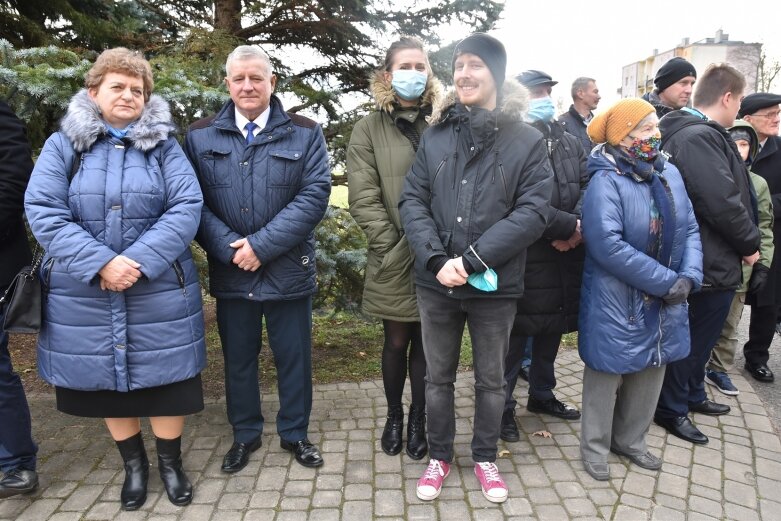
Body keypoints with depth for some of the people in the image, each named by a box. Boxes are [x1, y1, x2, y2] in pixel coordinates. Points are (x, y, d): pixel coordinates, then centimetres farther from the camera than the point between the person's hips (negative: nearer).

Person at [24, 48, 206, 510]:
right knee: (106, 380, 12)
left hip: (159, 290, -1)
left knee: (165, 376, 6)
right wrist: (100, 264, -19)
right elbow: (43, 212, -7)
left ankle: (170, 462, 28)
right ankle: (134, 463, 33)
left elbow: (186, 208, -9)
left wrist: (139, 261, -20)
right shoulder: (63, 145, 3)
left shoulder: (164, 144, 2)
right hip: (86, 294, 1)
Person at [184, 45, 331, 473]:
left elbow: (314, 196, -10)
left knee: (294, 357, 11)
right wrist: (228, 247, -15)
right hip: (229, 272, 2)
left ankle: (294, 433, 32)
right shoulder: (200, 136, 4)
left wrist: (262, 245, -16)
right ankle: (245, 434, 35)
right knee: (238, 358, 15)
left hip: (288, 270, -1)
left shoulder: (304, 133, 0)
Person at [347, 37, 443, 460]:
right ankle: (393, 415, 33)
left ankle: (418, 419, 29)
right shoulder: (370, 129, 2)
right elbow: (363, 199, -4)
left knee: (426, 343, 10)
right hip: (393, 260, -1)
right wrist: (396, 246, -11)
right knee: (396, 342, 11)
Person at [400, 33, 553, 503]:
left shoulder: (528, 141, -2)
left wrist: (472, 260, -19)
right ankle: (440, 456, 36)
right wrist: (435, 258, -15)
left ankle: (485, 458, 37)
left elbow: (533, 211, -11)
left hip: (495, 286, -2)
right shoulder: (436, 135, 6)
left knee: (491, 379, 15)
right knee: (438, 376, 15)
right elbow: (413, 200, 1)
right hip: (436, 283, 2)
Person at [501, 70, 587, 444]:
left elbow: (588, 187, 2)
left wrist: (576, 229, -15)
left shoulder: (569, 142, 13)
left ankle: (542, 395, 38)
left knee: (552, 329, 19)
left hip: (564, 256, 7)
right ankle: (503, 406, 18)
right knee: (516, 334, 2)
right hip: (525, 258, -7)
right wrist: (570, 225, -18)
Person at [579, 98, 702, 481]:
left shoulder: (670, 174, 3)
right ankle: (595, 448, 27)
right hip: (615, 304, -7)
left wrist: (688, 277, -12)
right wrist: (666, 281, -22)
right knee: (607, 374, 7)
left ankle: (630, 441, 38)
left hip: (664, 302, 7)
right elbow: (608, 246, -27)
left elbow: (690, 230, 5)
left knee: (650, 373, 18)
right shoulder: (605, 182, -18)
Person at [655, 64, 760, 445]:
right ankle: (671, 408, 21)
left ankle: (691, 395, 40)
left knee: (699, 336, 22)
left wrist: (744, 243, 13)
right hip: (710, 264, -10)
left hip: (710, 260, 10)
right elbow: (723, 202, -25)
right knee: (696, 337, 5)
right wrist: (750, 245, -10)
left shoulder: (691, 133, 12)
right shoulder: (700, 137, -21)